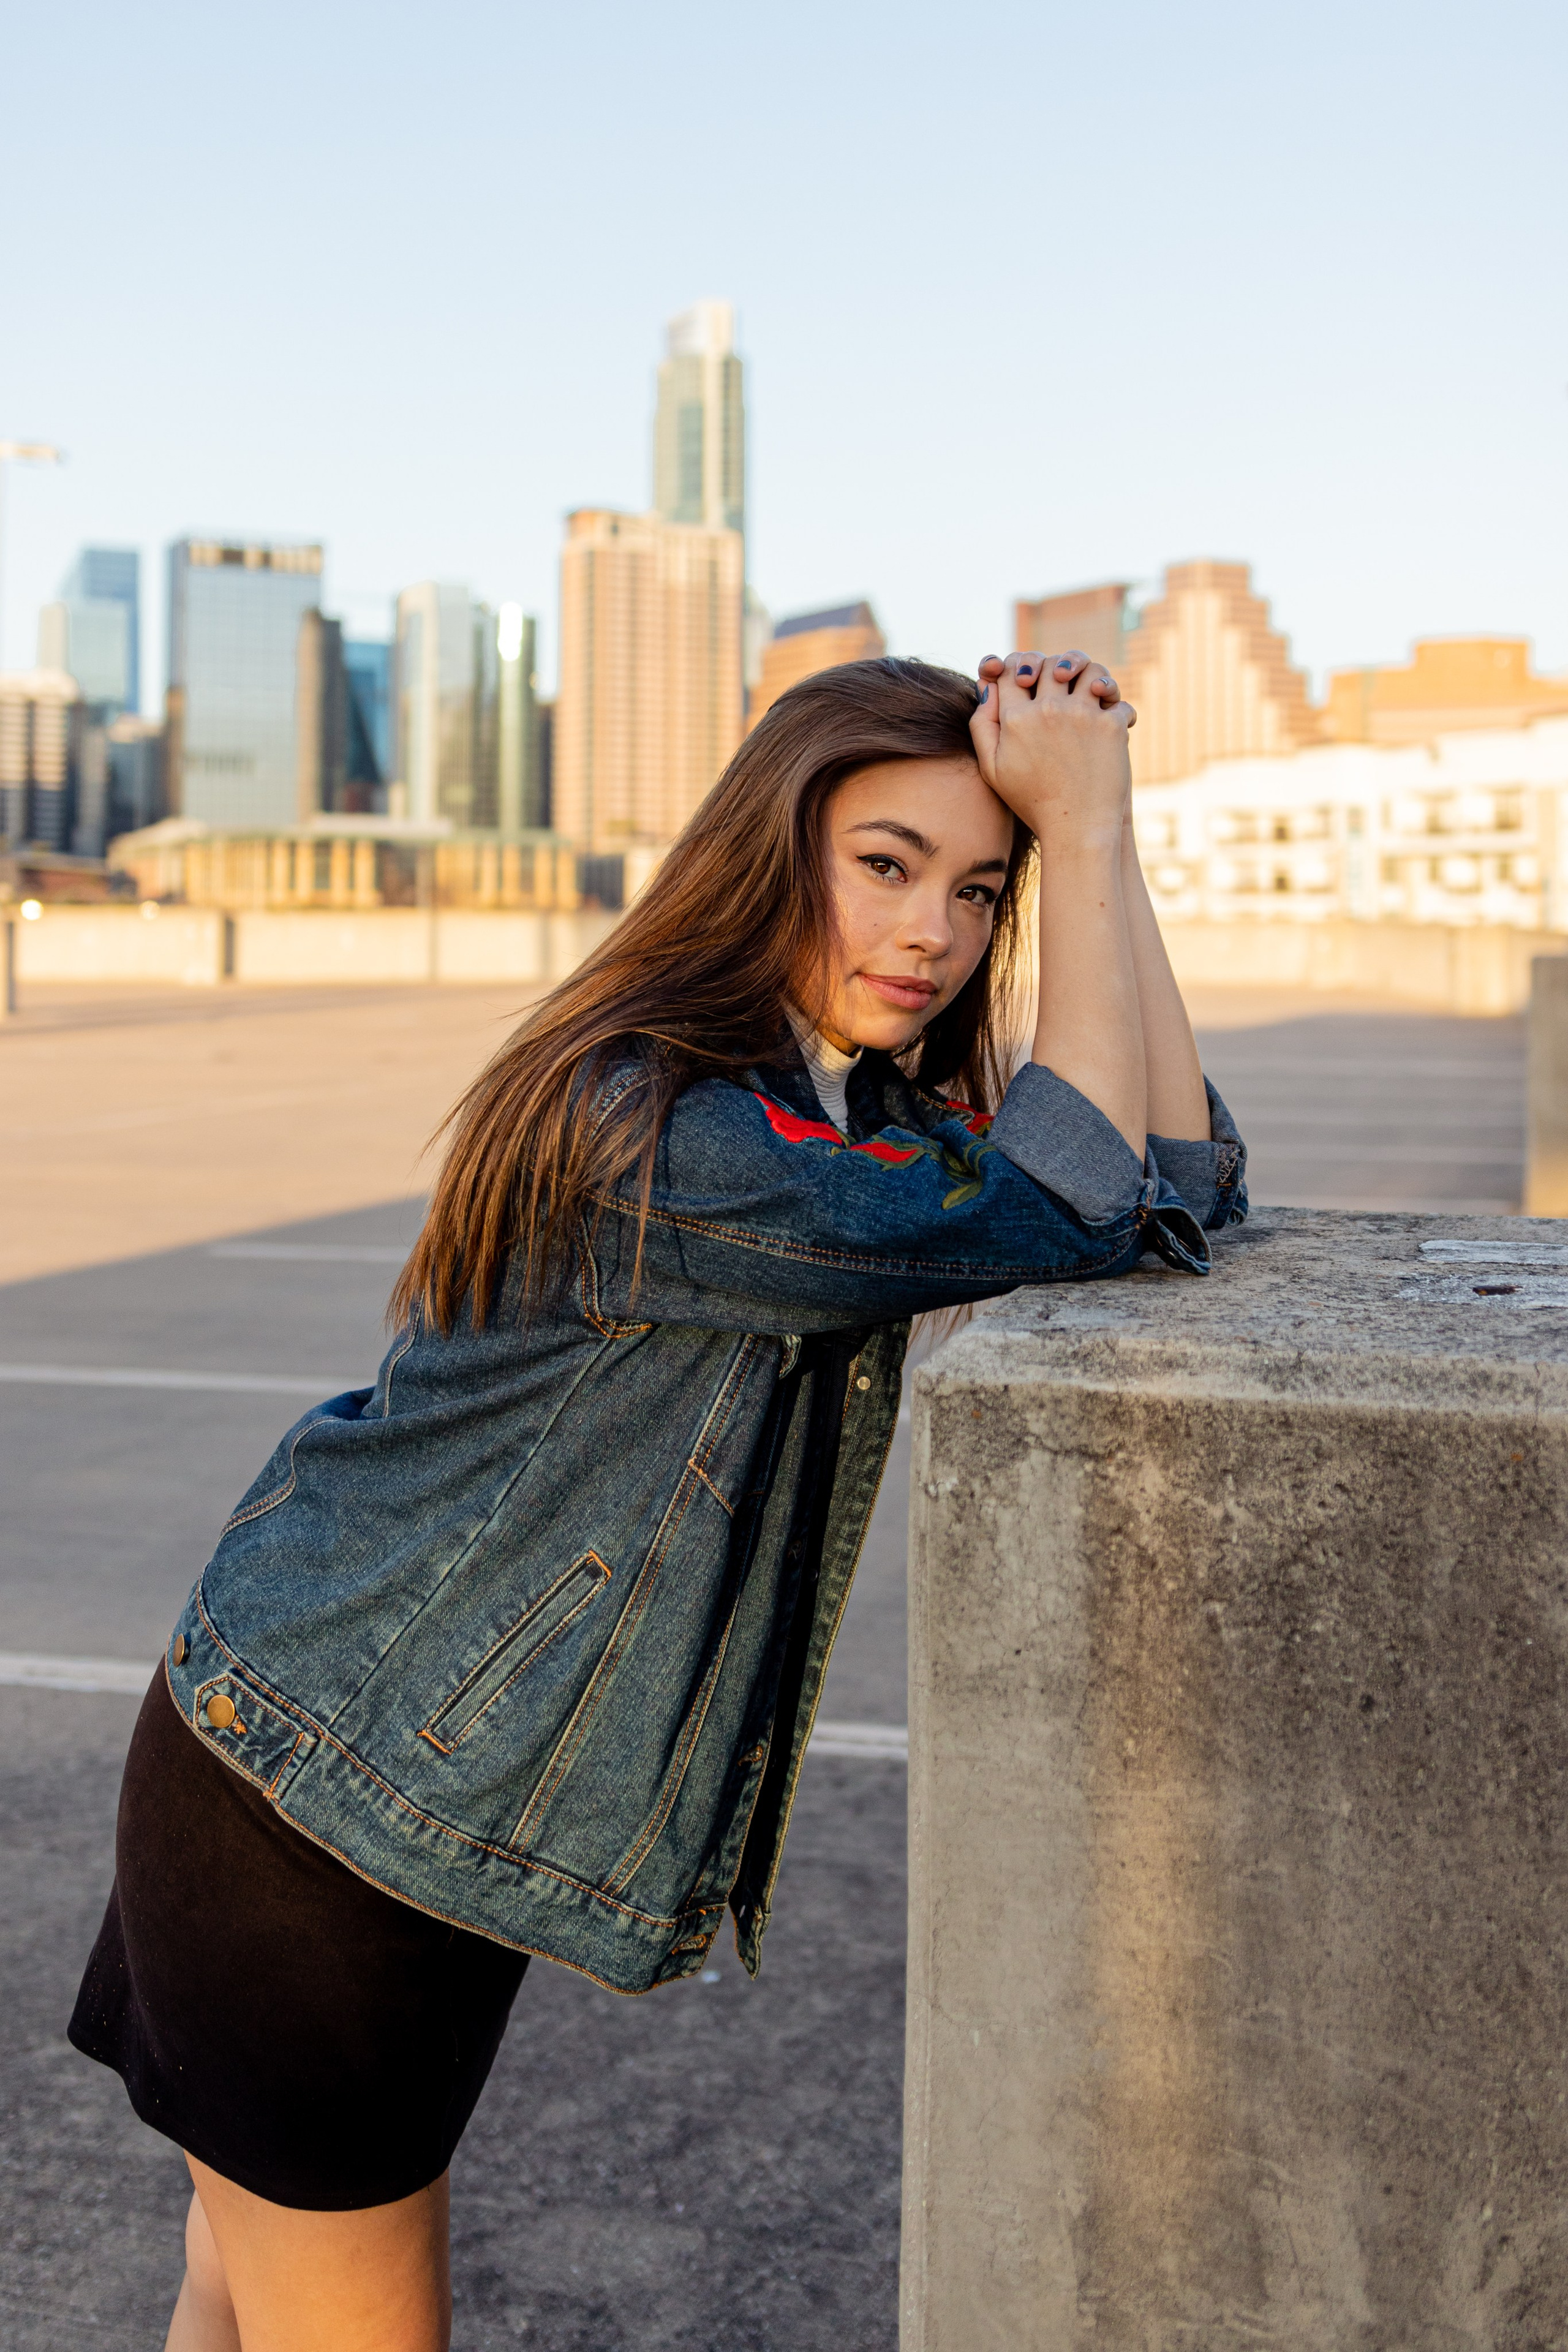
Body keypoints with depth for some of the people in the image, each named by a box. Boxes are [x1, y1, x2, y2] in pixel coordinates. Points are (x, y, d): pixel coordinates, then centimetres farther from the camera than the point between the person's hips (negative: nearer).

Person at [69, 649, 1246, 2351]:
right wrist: (1088, 828, -22)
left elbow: (1184, 1190, -3)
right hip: (309, 1802, -8)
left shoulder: (877, 1110, 4)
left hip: (453, 1810, 8)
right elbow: (1067, 1210, -29)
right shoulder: (637, 1127, -26)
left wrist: (1094, 835, -8)